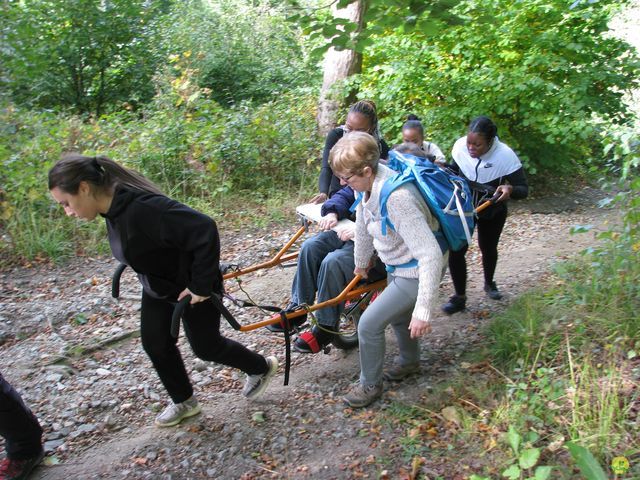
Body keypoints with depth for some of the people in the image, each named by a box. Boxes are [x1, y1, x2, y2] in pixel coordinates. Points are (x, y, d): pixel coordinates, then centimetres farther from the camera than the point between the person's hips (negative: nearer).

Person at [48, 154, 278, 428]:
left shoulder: (142, 208, -38)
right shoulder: (113, 209, -7)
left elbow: (204, 231, -41)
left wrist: (201, 285, -31)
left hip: (193, 288, -8)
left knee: (205, 346, 10)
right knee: (155, 344, 13)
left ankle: (262, 368, 36)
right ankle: (184, 402, 35)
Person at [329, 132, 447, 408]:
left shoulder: (396, 198, -37)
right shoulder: (370, 183, -11)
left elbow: (431, 255, -38)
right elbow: (363, 225, 7)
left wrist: (423, 311, -38)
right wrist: (361, 263, 22)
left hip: (417, 272, -9)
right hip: (397, 266, 9)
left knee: (369, 323, -7)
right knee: (398, 313, 28)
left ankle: (370, 385, 18)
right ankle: (409, 361, 56)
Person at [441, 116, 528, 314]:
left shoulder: (506, 156, -30)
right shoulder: (460, 146, -24)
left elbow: (523, 189, -25)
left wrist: (510, 189, -46)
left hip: (493, 211, -1)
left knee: (488, 248, 18)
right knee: (456, 250, -9)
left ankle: (489, 283, 48)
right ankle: (459, 297, 7)